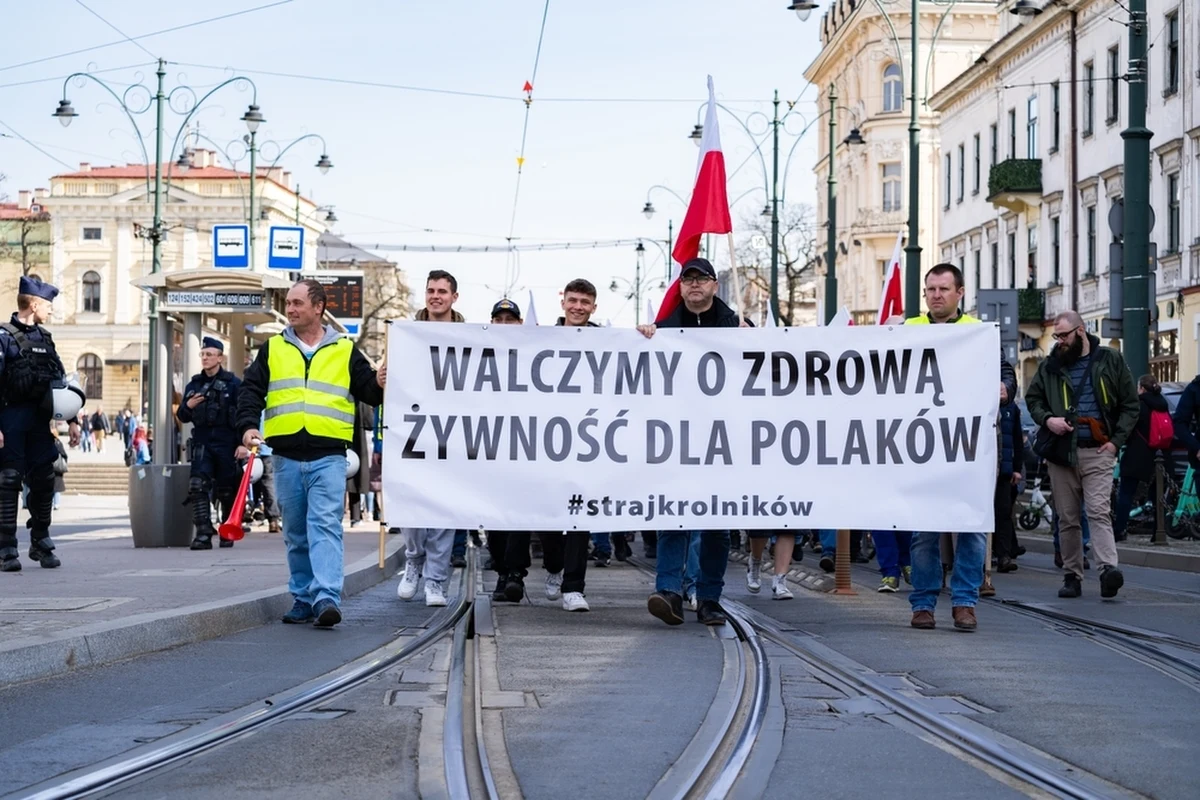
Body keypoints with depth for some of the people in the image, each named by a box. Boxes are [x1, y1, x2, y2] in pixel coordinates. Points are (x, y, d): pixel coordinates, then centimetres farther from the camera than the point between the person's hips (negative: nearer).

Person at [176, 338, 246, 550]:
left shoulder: (233, 383, 1)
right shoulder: (194, 384, 13)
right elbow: (182, 417, 19)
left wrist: (243, 443, -12)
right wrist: (187, 406, -4)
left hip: (226, 445, -3)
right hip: (202, 444, 3)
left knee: (227, 491, 5)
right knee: (198, 486, -13)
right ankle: (203, 533, -15)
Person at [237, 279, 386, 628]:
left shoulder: (345, 351, 9)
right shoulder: (273, 350, 13)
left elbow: (368, 392, 9)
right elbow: (251, 390, 8)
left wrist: (379, 385, -14)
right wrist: (249, 425, -9)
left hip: (328, 457, -3)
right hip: (286, 457, 3)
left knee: (325, 524, -15)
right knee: (295, 532, 9)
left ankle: (327, 598, -22)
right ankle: (303, 598, 18)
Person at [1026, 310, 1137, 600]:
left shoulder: (1110, 361, 4)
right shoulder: (1049, 366, 10)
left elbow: (1130, 404, 6)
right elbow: (1032, 398, 18)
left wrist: (1116, 440, -4)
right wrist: (1047, 419, -3)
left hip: (1097, 453, -3)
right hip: (1061, 451, 3)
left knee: (1098, 511, -17)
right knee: (1067, 518, 5)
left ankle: (1109, 570, -27)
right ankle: (1072, 576, 12)